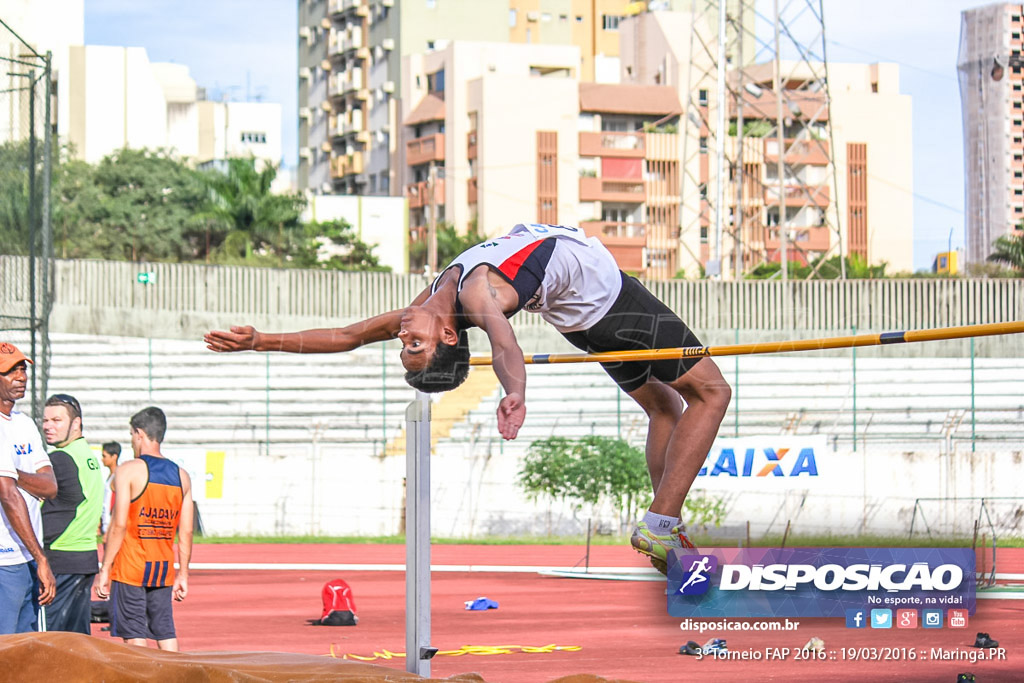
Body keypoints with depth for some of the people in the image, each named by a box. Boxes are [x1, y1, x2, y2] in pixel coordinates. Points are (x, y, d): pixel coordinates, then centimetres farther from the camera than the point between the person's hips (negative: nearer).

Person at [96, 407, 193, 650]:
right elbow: (186, 532, 7)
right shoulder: (182, 476, 8)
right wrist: (183, 573, 14)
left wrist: (104, 570, -8)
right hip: (164, 570, 5)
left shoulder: (128, 471, -8)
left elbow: (119, 525, -12)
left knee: (134, 634, -3)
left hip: (130, 567, -5)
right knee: (166, 633, 9)